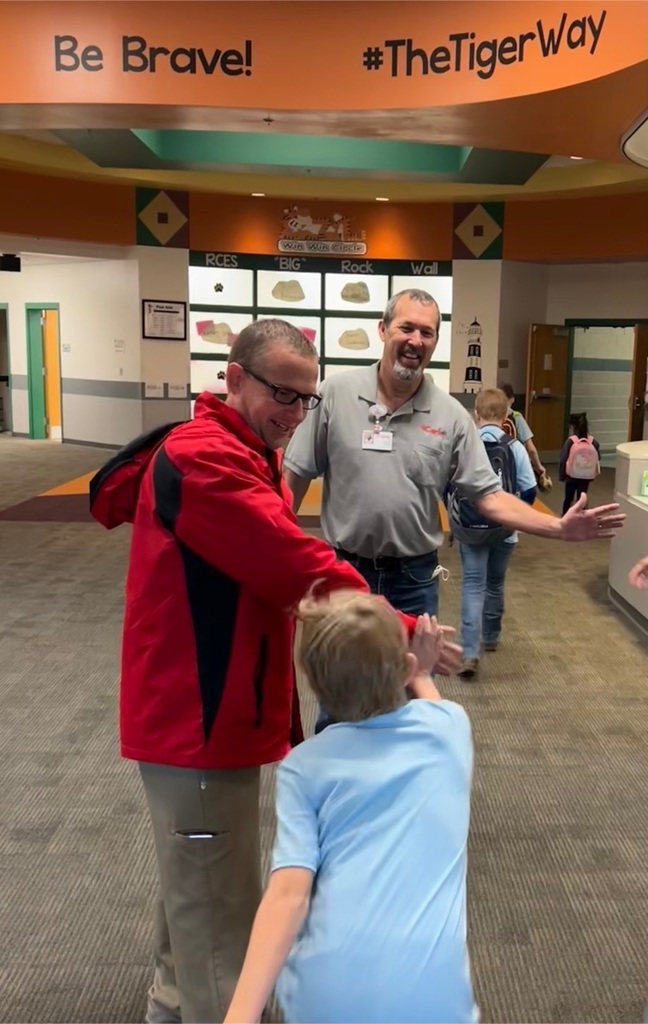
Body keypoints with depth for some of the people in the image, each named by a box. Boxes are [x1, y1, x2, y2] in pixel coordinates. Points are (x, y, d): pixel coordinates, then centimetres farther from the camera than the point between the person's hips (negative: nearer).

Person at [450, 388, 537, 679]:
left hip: (469, 527, -1)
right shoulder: (514, 447, -8)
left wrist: (455, 514, 15)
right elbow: (529, 490, -6)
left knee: (472, 584, 0)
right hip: (504, 529, 1)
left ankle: (470, 653, -14)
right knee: (495, 582, 20)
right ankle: (490, 636, 39)